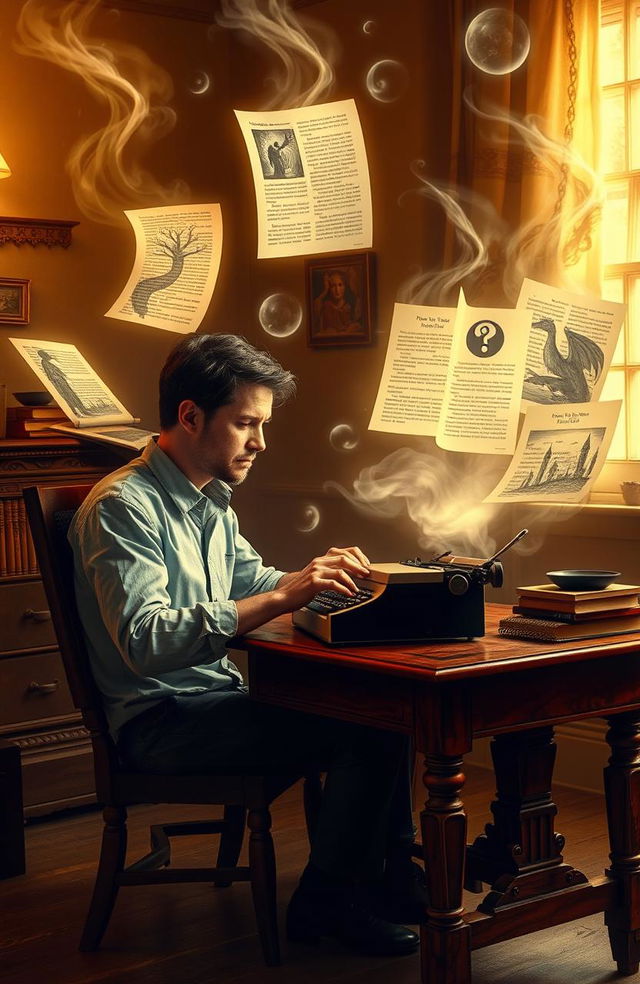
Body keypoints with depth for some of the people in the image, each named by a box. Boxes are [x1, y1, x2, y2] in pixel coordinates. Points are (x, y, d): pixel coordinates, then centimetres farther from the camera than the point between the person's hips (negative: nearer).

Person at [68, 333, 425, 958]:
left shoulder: (210, 502, 14)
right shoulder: (122, 506, -17)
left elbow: (251, 580, 24)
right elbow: (145, 641, -29)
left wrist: (311, 578, 1)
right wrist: (280, 599, -33)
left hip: (214, 696, 9)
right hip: (158, 721, -9)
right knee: (367, 733, -19)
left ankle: (390, 878, 12)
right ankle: (324, 903, -1)